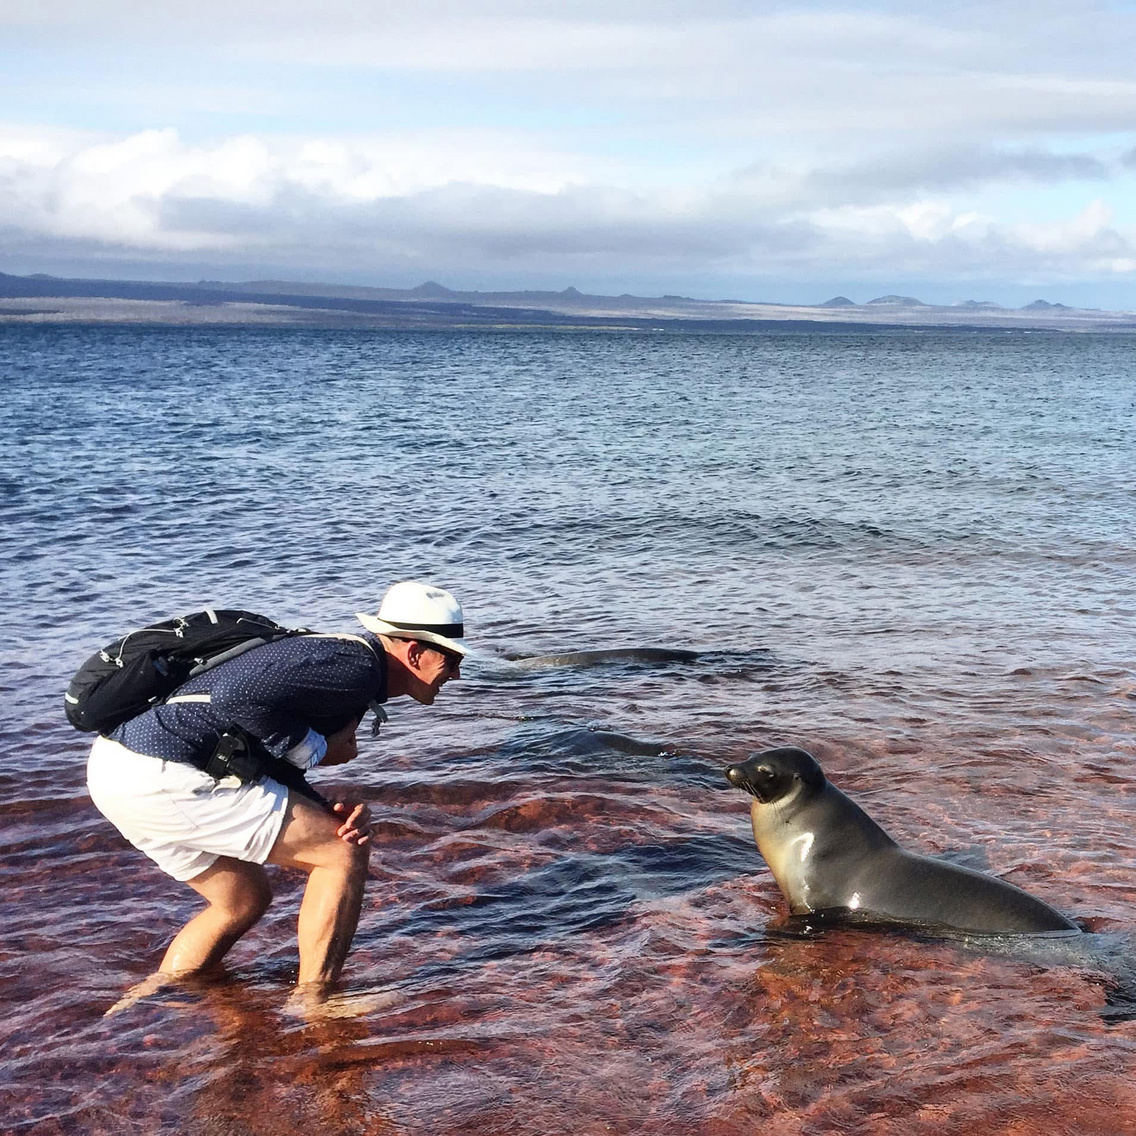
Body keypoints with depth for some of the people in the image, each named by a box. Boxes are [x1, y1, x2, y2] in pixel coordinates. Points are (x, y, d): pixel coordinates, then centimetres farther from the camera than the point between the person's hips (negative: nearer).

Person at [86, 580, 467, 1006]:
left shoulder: (332, 657, 19)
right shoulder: (355, 666, -12)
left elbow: (271, 765, 18)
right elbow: (239, 696, -25)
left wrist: (332, 813, 1)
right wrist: (315, 749, -10)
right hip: (160, 777, -10)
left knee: (244, 901, 24)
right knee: (344, 851, -5)